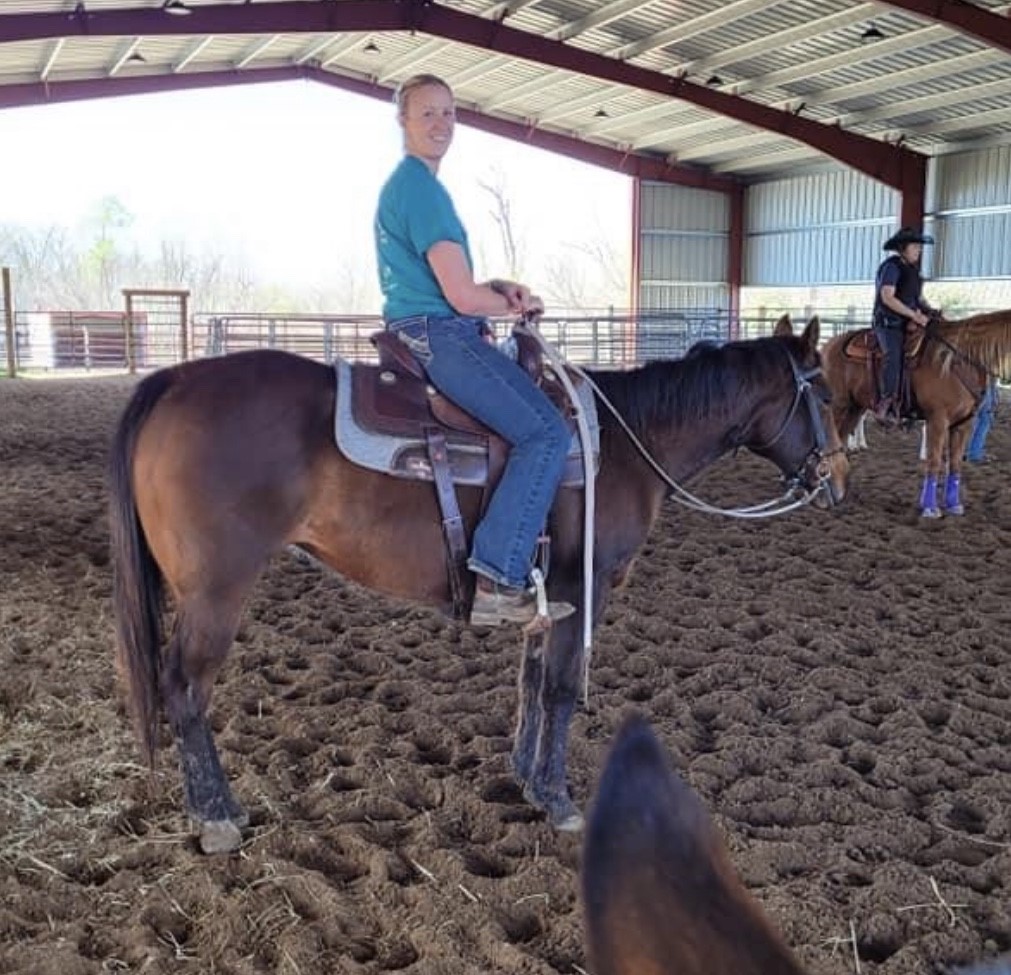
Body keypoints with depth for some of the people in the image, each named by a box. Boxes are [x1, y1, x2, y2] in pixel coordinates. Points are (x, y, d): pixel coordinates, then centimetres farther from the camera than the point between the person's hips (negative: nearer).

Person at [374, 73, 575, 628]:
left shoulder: (400, 185, 19)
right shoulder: (422, 187, -14)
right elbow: (462, 297, -18)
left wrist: (498, 288, 9)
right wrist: (518, 304, 1)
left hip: (418, 334, 11)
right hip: (439, 337, -11)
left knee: (537, 391, 26)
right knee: (546, 431, -17)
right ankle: (498, 581, -21)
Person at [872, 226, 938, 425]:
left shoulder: (912, 269, 17)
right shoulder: (891, 266, -9)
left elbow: (919, 299, 23)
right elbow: (887, 297, -19)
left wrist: (929, 311, 2)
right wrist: (914, 315, -21)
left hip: (907, 324, 9)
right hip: (888, 324, -9)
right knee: (894, 354, -29)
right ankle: (886, 402, -26)